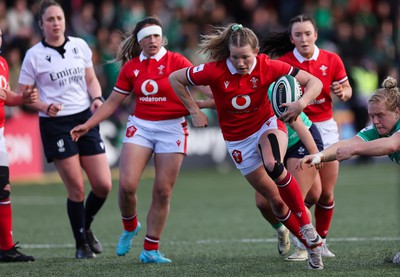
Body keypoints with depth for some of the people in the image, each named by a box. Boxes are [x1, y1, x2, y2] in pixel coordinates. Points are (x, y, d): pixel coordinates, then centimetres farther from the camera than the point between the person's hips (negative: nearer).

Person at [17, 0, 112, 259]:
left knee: (103, 186, -1)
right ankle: (81, 243, 13)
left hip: (85, 119, 4)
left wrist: (97, 98, -3)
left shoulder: (80, 45, 6)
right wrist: (45, 107, -17)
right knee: (77, 188, -5)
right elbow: (22, 95, -1)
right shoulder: (34, 55, -4)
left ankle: (86, 227, 28)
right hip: (55, 124, -4)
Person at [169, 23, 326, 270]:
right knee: (275, 200, 1)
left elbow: (314, 82, -17)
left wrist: (301, 103, -36)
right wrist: (195, 112, -5)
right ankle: (312, 244, 18)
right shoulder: (216, 71, -20)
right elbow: (175, 79, -7)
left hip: (268, 125, -2)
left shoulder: (267, 67, -19)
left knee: (273, 166, -35)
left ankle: (307, 227, -22)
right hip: (238, 141, 2)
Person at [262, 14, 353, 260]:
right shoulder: (283, 63, -11)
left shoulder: (332, 60, -2)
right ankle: (302, 244, 8)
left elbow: (347, 90, 9)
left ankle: (321, 240, 26)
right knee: (312, 193, -13)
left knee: (327, 194, 5)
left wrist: (342, 92, -14)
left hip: (326, 127, 3)